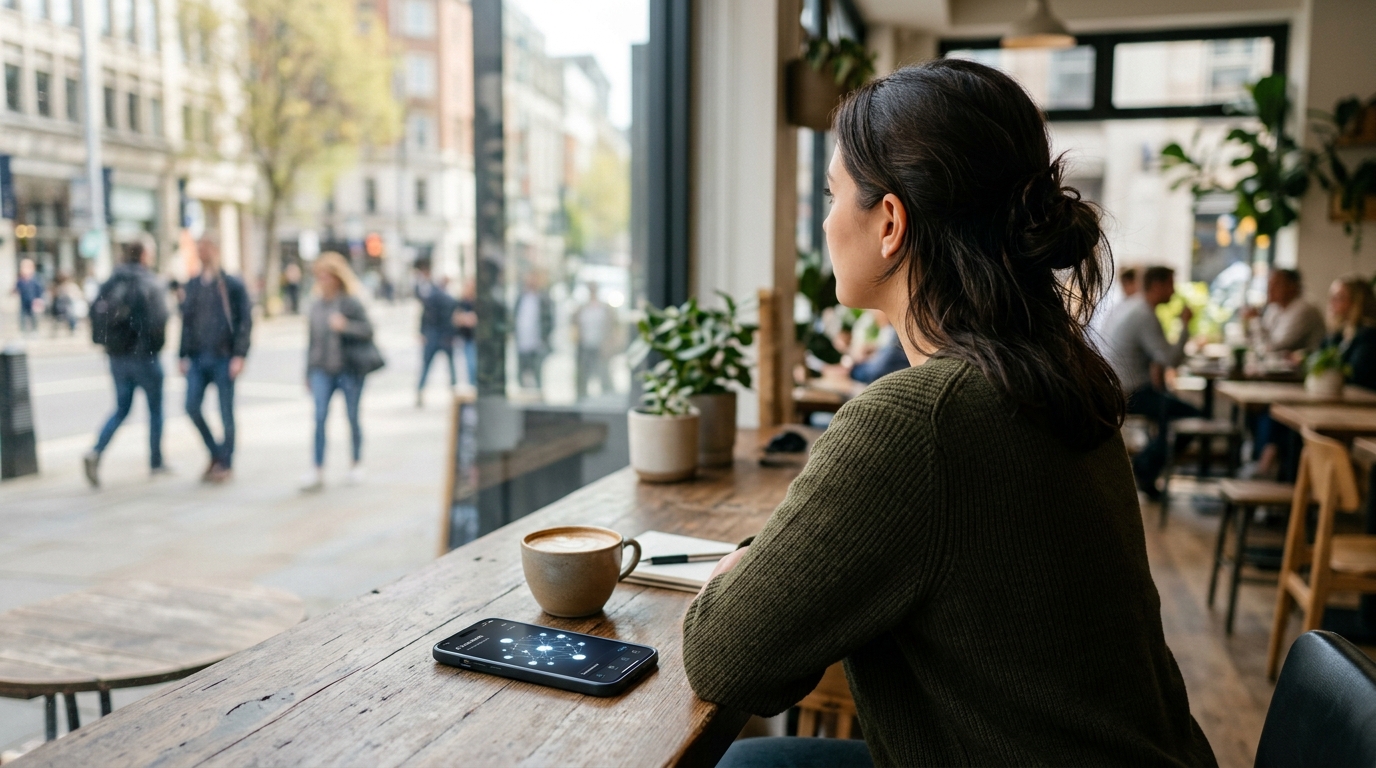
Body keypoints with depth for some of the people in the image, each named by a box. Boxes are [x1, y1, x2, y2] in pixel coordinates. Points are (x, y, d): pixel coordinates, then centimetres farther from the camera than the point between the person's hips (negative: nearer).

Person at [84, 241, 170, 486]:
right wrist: (156, 343, -6)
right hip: (143, 356, -5)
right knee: (155, 409, 9)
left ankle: (96, 452, -6)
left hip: (117, 357, 5)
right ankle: (156, 463, 16)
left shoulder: (110, 283, 7)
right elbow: (158, 317, -20)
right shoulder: (148, 283, -11)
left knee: (121, 409, 14)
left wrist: (106, 342, 10)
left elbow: (96, 312, 5)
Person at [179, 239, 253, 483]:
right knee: (192, 407, -2)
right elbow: (186, 321, 15)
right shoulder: (192, 286, 12)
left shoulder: (233, 285, -2)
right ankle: (215, 453, 18)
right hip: (197, 359, 4)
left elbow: (245, 321, -6)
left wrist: (239, 355, -14)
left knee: (226, 412, 2)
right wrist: (184, 355, 10)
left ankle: (226, 463, 14)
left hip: (223, 358, -4)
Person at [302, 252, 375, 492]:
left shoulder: (351, 302, -5)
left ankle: (357, 463, 24)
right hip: (322, 371, 3)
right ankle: (318, 471, -8)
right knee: (319, 416, -9)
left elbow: (368, 330, -9)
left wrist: (345, 326, -26)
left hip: (349, 370, -3)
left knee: (352, 418, 5)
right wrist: (309, 373, 18)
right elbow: (312, 341, 16)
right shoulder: (316, 306, 10)